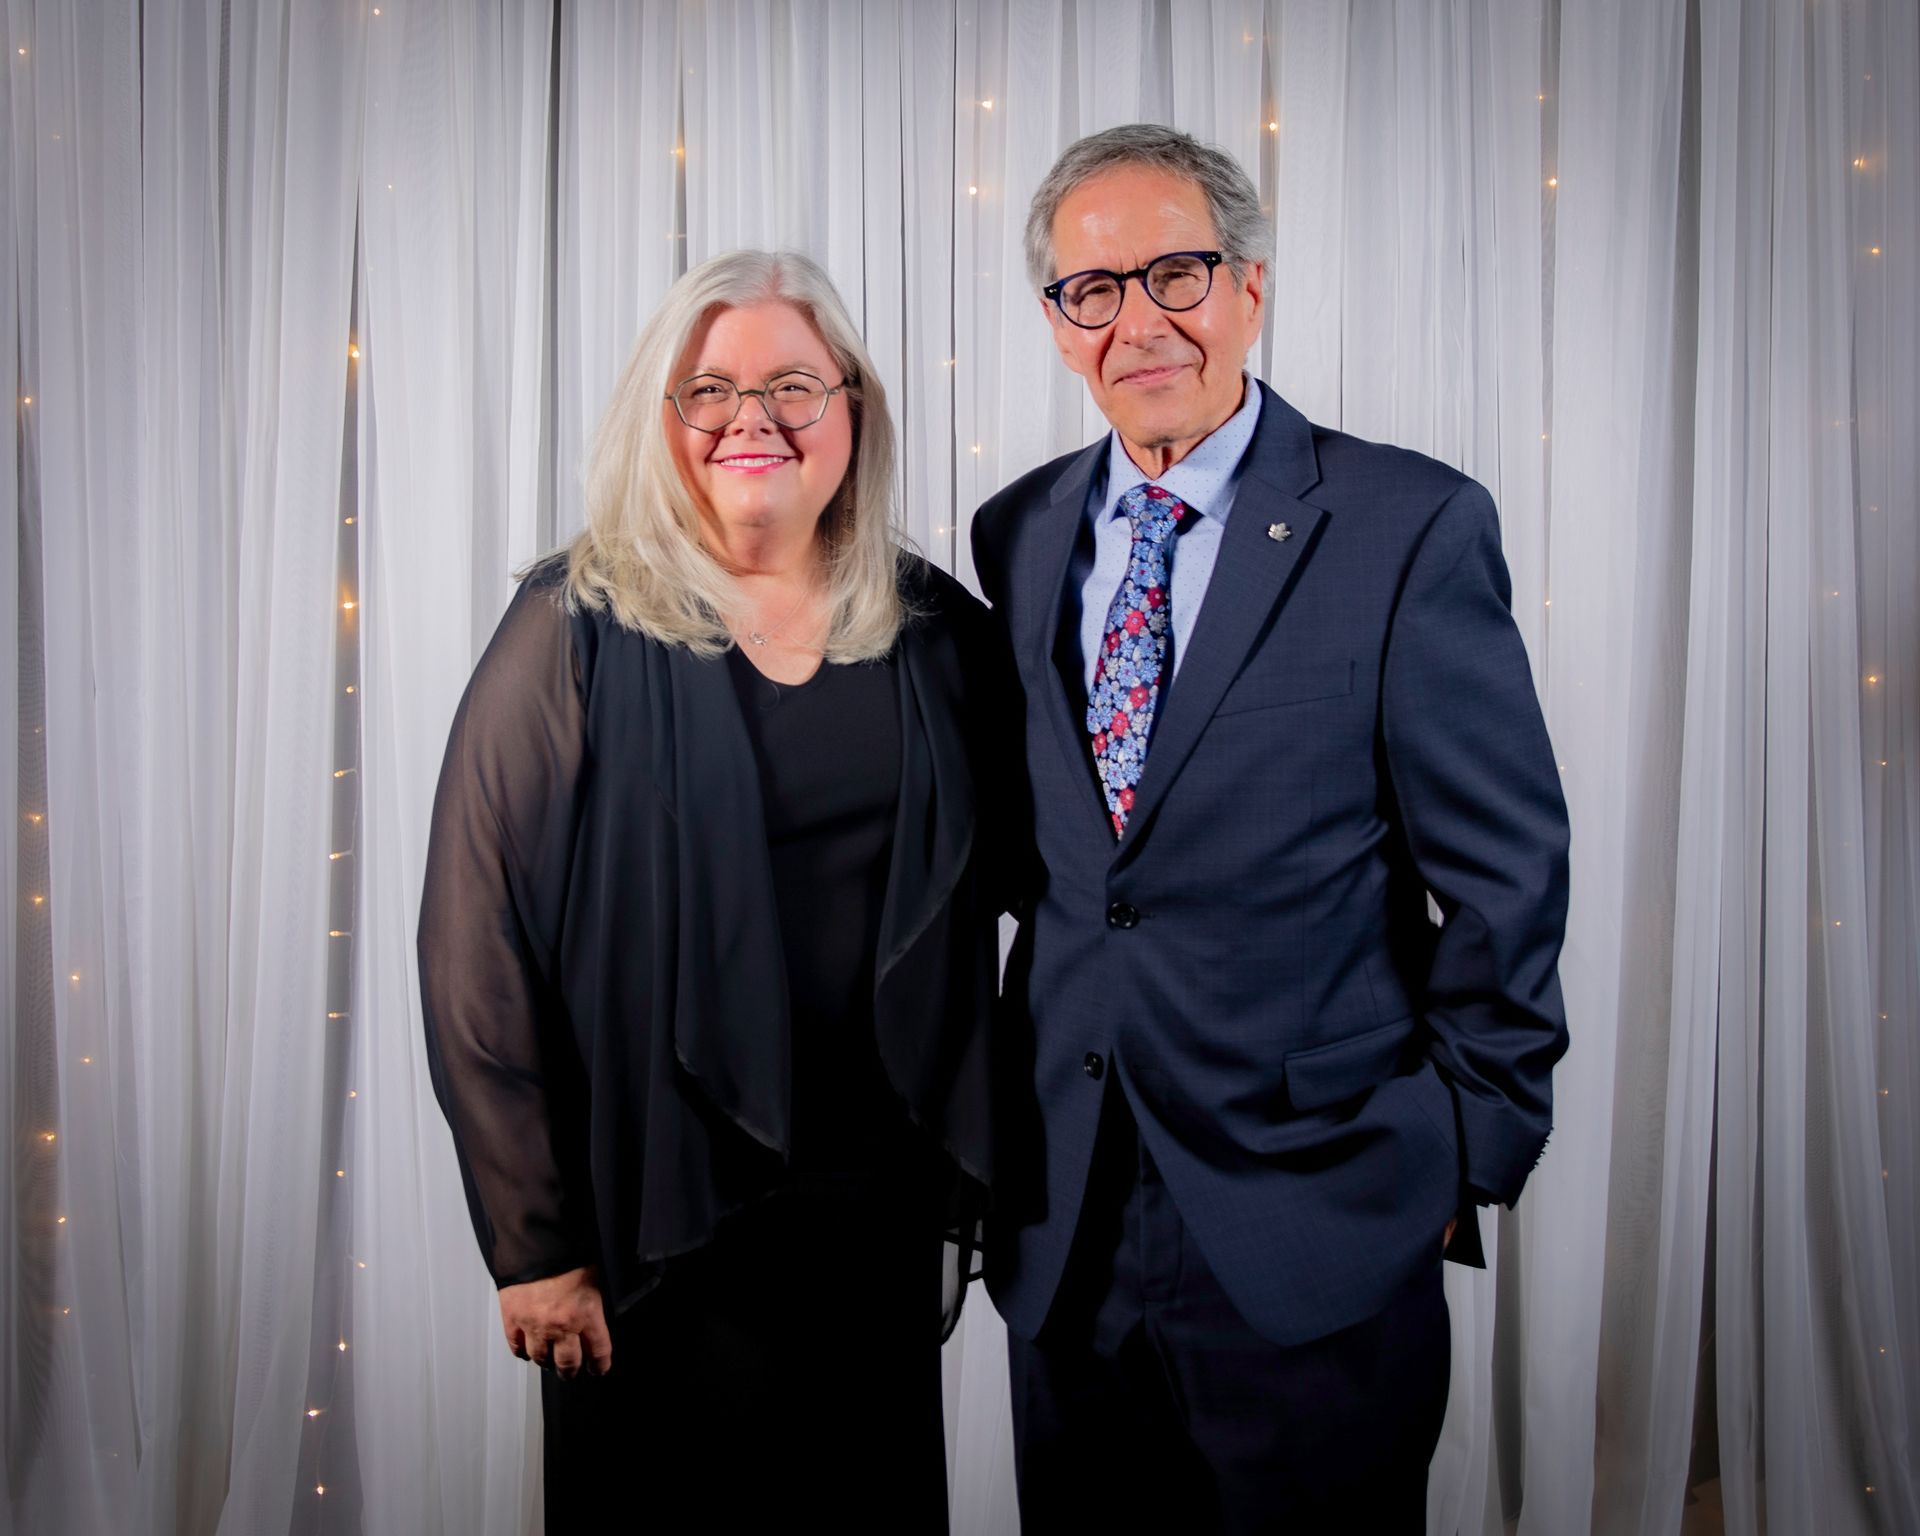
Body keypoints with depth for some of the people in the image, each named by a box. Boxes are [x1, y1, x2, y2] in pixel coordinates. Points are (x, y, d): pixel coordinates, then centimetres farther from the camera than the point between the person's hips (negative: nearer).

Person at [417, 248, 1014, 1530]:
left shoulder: (936, 633, 1)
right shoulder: (580, 633, -9)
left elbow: (984, 893, 7)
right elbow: (478, 945, -9)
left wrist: (964, 1176, 4)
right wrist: (533, 1241, -9)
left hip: (882, 1200, 3)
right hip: (660, 1219, -3)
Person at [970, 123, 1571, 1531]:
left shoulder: (1412, 529, -8)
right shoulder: (1017, 537, 6)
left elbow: (1506, 875, -7)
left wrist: (1466, 1155, -5)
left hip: (1314, 1227, -4)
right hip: (1063, 1217, 4)